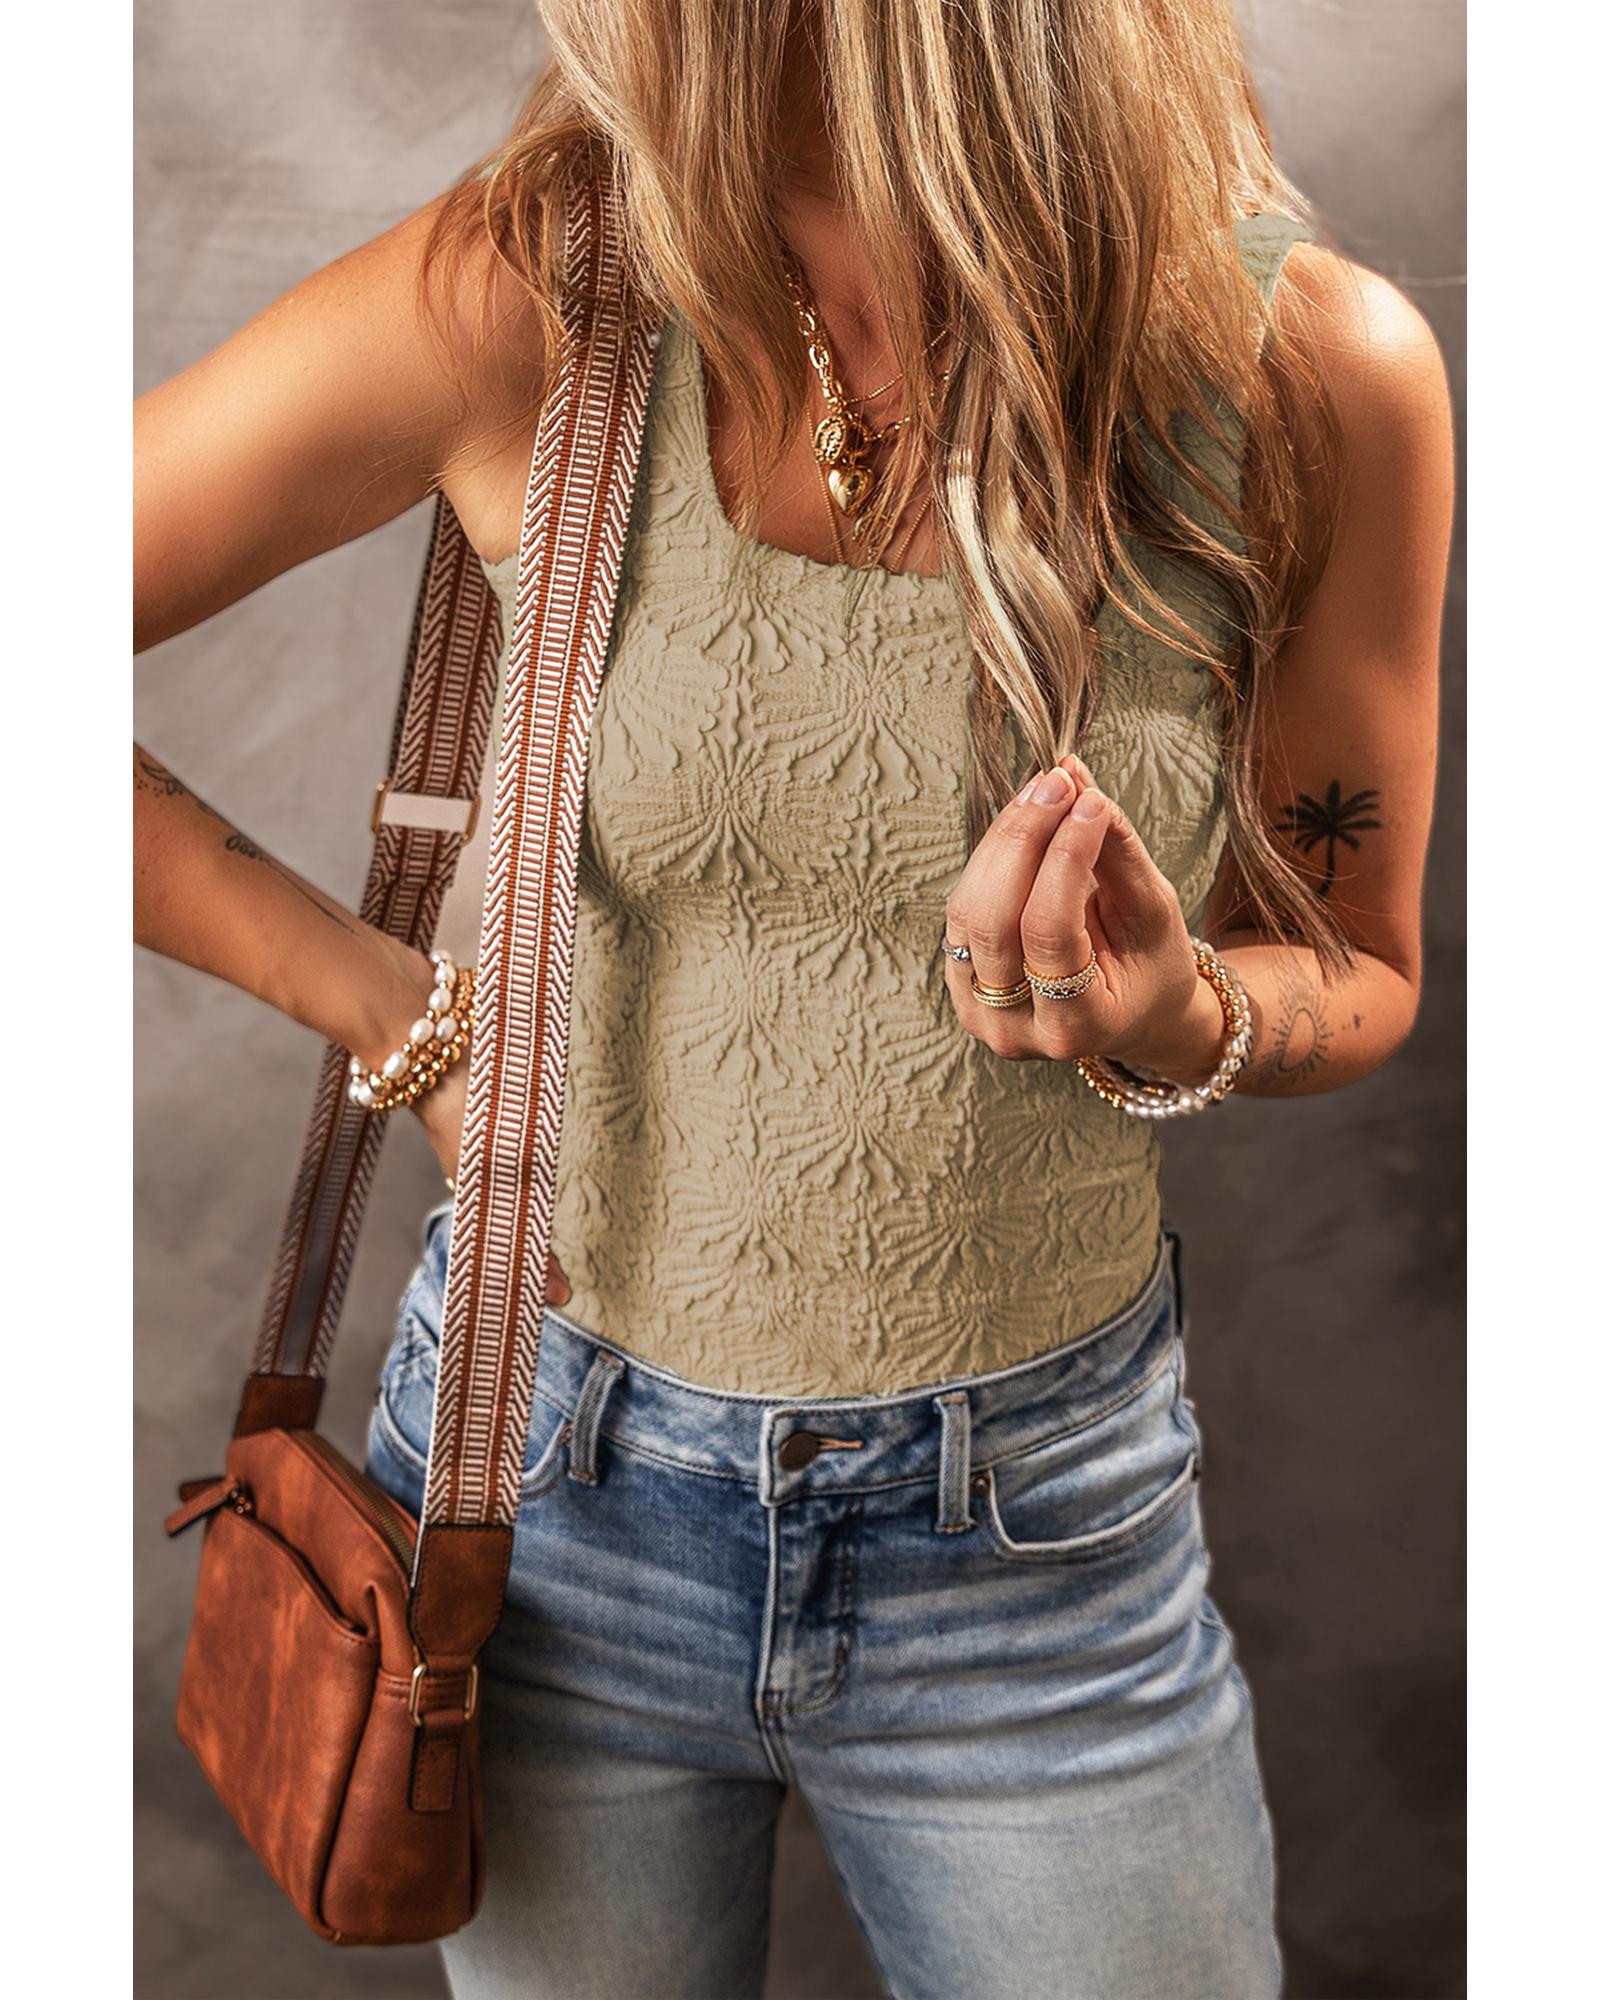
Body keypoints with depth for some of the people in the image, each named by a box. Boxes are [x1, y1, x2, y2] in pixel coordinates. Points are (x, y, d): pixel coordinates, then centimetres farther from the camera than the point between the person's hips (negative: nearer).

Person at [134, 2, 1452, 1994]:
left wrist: (1189, 1030, -22)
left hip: (1033, 1535, 0)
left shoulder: (1322, 373, -13)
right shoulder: (524, 300, -16)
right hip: (547, 1483, 1)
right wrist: (393, 1010, -10)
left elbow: (1354, 971, 0)